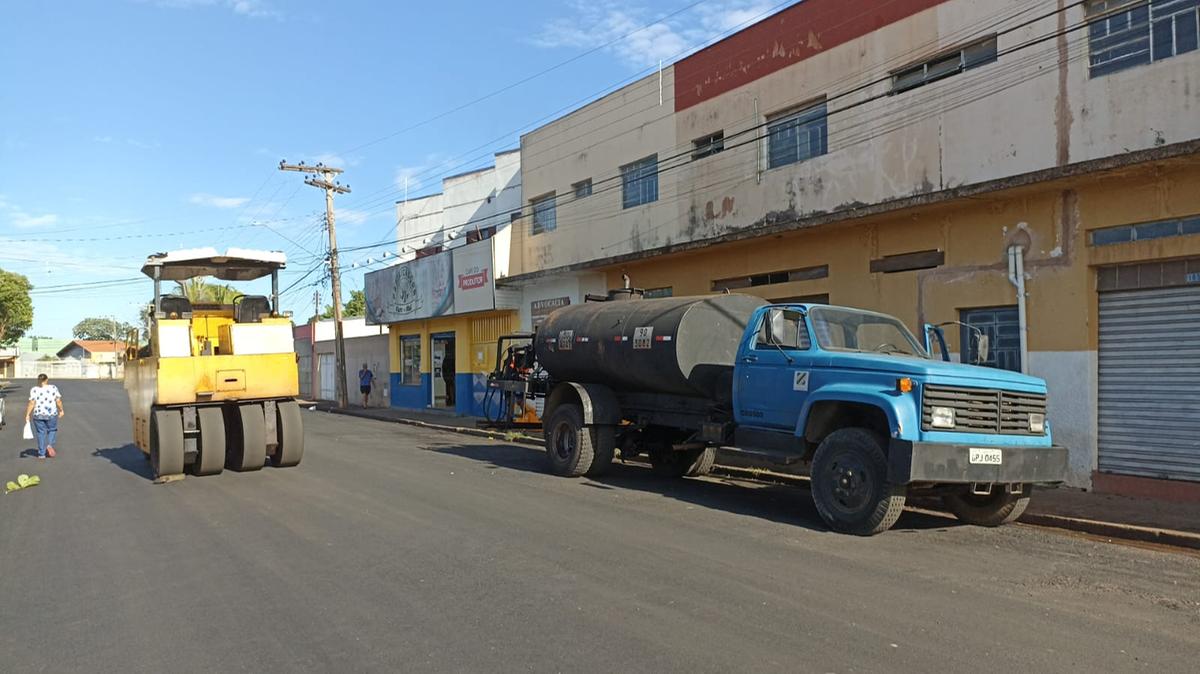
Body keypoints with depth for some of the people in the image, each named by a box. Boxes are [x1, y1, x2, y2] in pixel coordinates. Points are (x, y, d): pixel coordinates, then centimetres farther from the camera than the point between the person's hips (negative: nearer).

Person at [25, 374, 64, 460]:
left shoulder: (34, 390, -3)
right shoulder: (53, 388, -2)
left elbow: (32, 403, -8)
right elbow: (58, 401, -4)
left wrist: (27, 415, -3)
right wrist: (61, 410, 8)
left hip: (38, 415, 0)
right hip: (52, 414, 0)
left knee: (41, 433, 8)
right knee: (52, 430, 17)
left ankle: (41, 453, 9)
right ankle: (50, 445, -4)